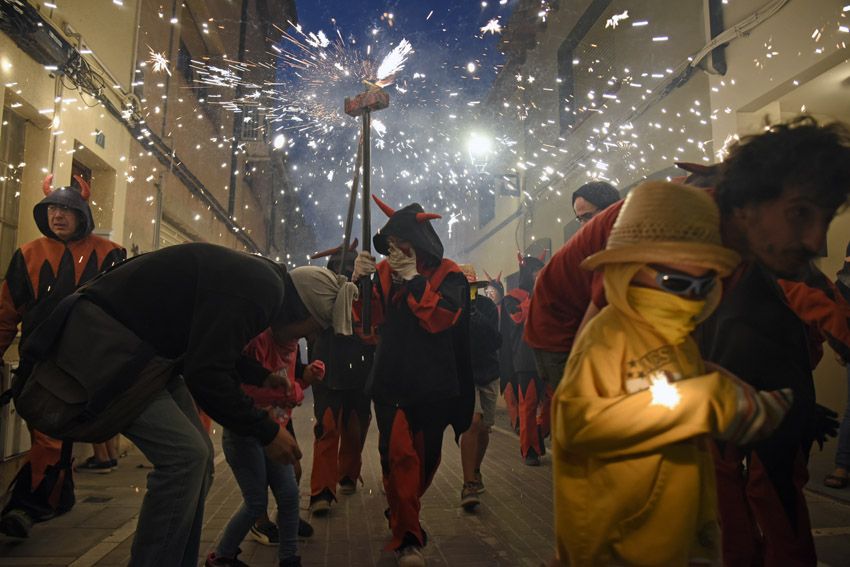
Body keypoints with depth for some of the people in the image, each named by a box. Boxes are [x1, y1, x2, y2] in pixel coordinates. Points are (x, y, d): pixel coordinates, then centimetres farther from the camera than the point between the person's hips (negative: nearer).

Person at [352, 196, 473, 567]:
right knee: (398, 455, -11)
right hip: (391, 380, 1)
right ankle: (407, 536, 1)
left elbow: (441, 318, -19)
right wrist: (360, 281, -18)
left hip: (432, 384, -1)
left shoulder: (448, 274, -3)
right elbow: (369, 318, -2)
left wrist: (412, 278, -20)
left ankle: (402, 514, 41)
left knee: (426, 455, 13)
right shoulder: (384, 271, 6)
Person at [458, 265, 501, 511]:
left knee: (484, 428, 10)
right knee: (472, 423, -20)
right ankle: (469, 485, -15)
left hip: (488, 374, 3)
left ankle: (476, 471, 35)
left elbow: (497, 341, -13)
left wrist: (478, 319, -26)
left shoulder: (487, 306, -4)